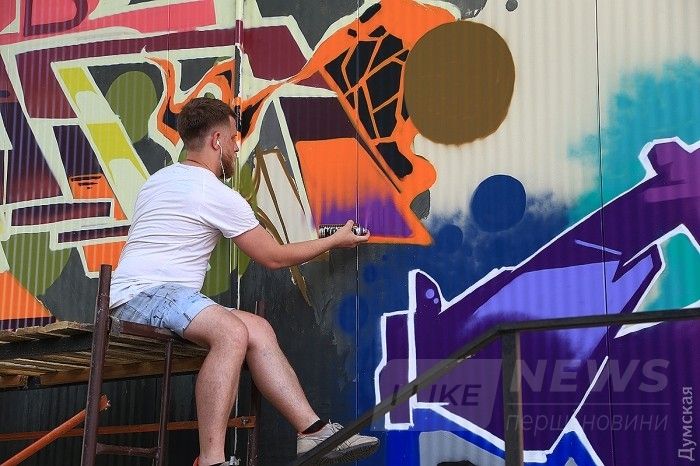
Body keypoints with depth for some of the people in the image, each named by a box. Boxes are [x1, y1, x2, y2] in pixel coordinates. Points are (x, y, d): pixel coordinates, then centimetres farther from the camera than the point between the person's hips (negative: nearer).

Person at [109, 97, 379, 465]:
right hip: (145, 292, -10)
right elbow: (274, 257, 1)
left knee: (258, 329, 0)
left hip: (134, 296, 10)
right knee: (232, 332, -32)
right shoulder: (218, 195, -7)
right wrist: (335, 240, 14)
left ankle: (314, 432, -8)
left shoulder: (160, 179, 21)